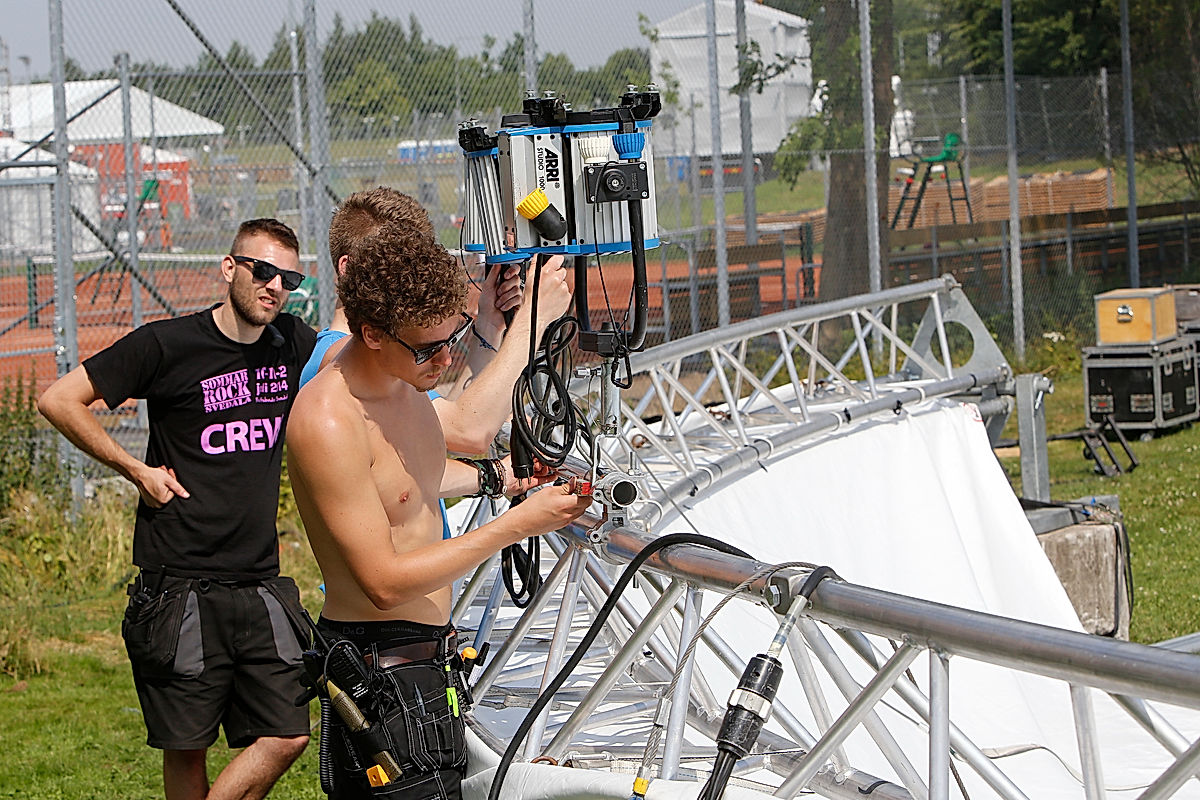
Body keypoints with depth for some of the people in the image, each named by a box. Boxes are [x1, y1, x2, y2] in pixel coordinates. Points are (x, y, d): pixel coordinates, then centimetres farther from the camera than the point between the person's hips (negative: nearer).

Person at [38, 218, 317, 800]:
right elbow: (57, 401, -4)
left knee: (287, 736, -3)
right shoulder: (168, 344, -8)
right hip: (181, 592, -4)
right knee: (187, 749, 1)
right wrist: (137, 470, -6)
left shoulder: (294, 346, 7)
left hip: (262, 587, 4)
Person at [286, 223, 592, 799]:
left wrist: (495, 477, 14)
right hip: (382, 661, -10)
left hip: (426, 651, 10)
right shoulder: (329, 422, -25)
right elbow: (385, 582, -25)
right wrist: (514, 526, -23)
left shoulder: (400, 382, 6)